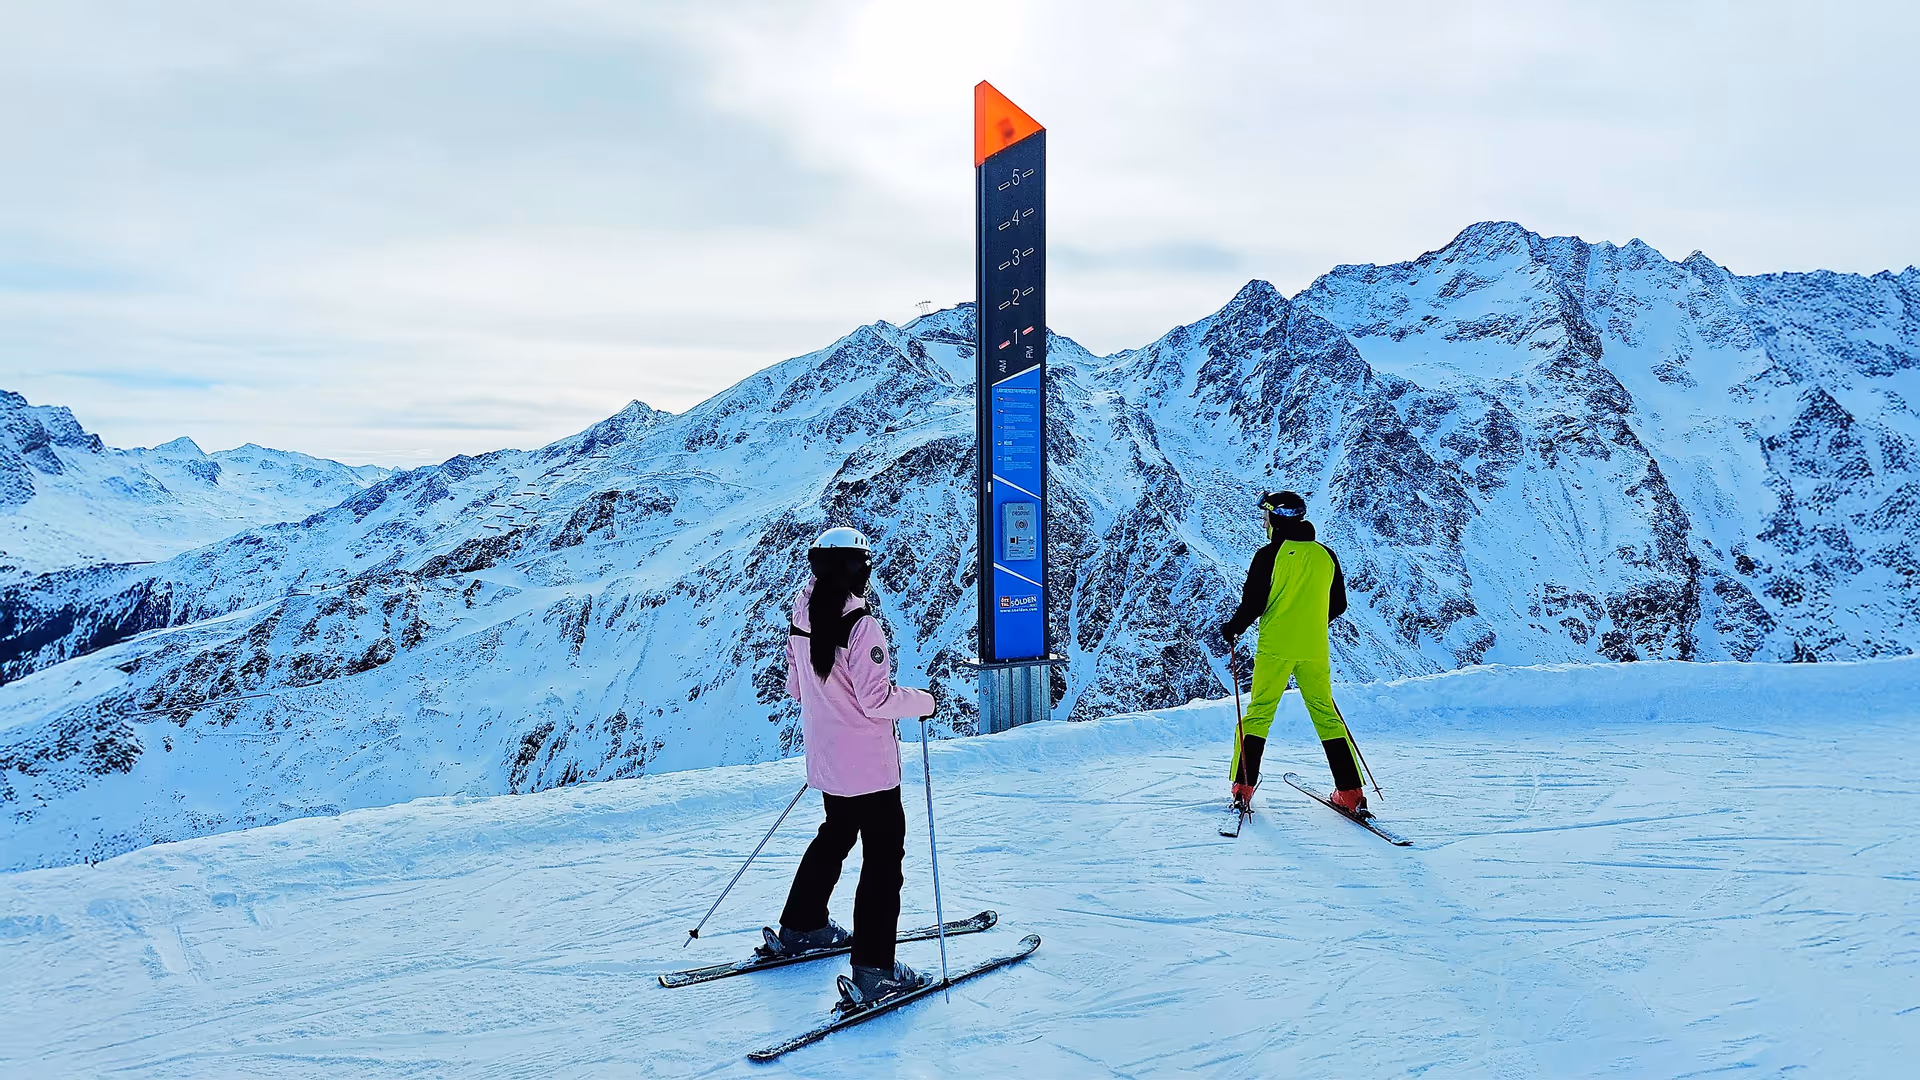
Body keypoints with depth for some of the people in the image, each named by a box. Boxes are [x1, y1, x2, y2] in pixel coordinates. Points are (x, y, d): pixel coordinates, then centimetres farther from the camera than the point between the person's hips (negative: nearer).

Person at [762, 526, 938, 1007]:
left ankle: (799, 928, 40)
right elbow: (878, 700, -23)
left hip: (825, 762, 8)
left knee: (835, 836, 27)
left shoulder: (800, 622, 1)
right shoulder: (860, 626, -23)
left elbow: (795, 689, 10)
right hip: (869, 767, -8)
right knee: (884, 858, 1)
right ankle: (874, 971, 2)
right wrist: (924, 701, -8)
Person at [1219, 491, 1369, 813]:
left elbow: (1253, 604, -10)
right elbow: (1338, 605, 14)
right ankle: (1350, 793, 8)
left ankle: (1243, 788, 2)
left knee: (1258, 713, 5)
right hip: (1314, 651, 4)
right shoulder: (1326, 555, 7)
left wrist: (1233, 628, 7)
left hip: (1275, 648, -4)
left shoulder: (1269, 554, -8)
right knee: (1326, 715, 11)